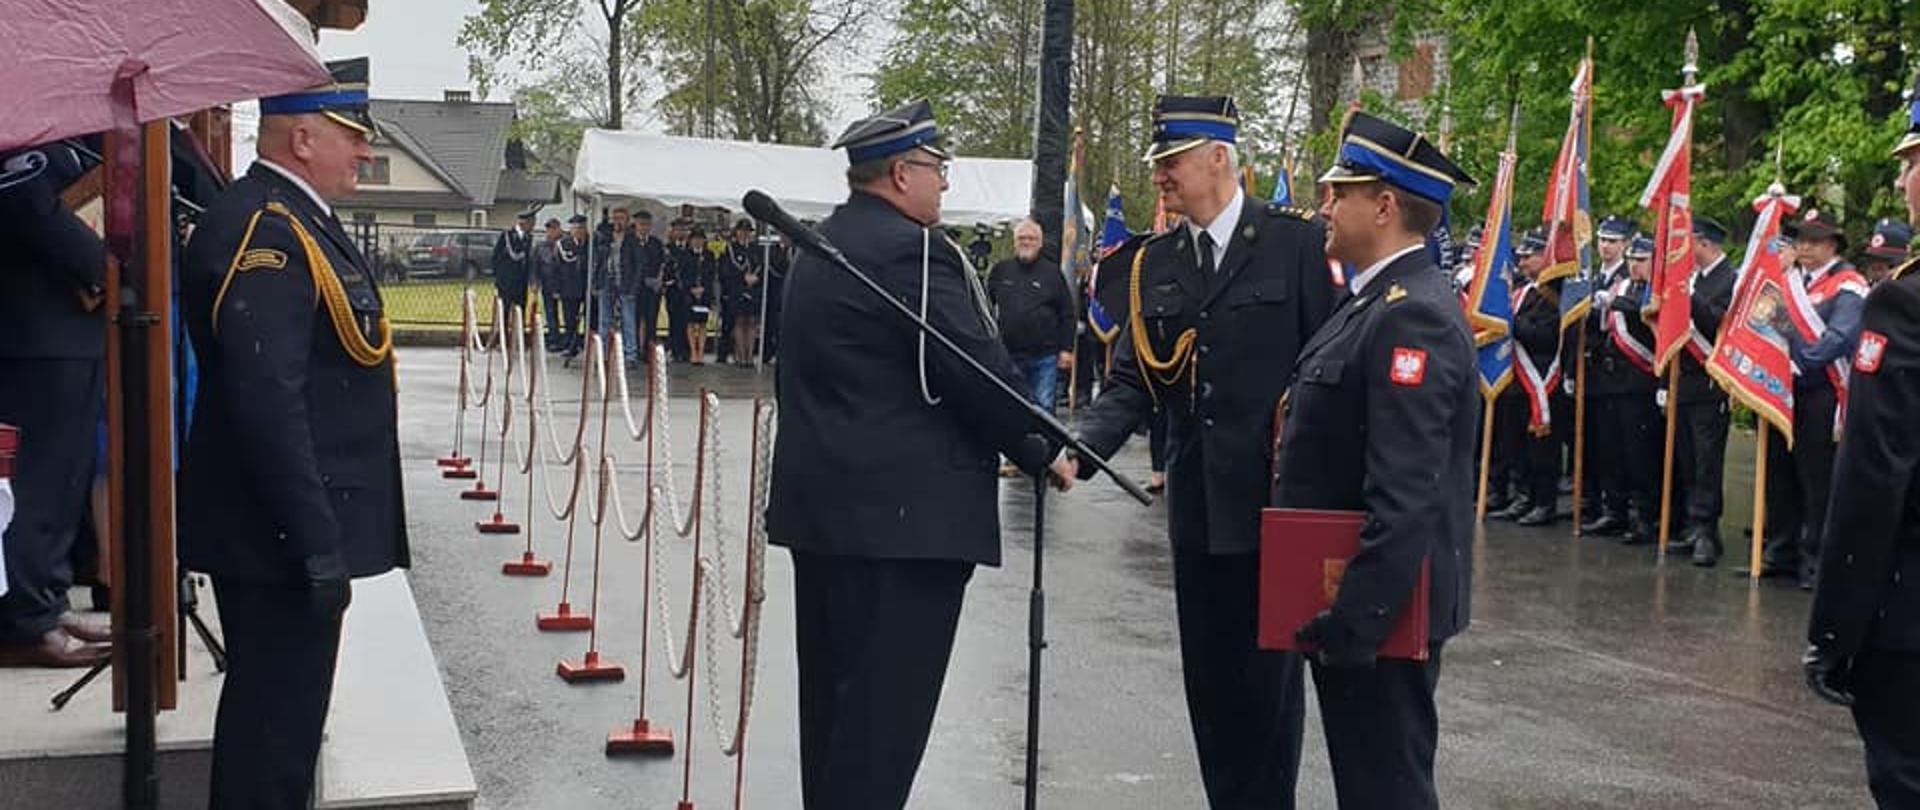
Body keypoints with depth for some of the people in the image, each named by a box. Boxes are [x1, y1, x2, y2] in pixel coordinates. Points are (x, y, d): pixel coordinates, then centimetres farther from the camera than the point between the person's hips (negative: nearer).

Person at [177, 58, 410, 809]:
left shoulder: (294, 223, 14)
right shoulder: (264, 234, -18)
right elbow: (268, 404, -26)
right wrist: (318, 545, -24)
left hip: (288, 530, 10)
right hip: (282, 539, -10)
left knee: (280, 715, 20)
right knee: (275, 726, -1)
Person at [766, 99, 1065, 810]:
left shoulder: (819, 248, 16)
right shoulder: (912, 250, -14)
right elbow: (979, 371, -17)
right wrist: (1038, 452, -4)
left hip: (819, 504, 10)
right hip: (906, 512, -10)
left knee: (833, 695, 17)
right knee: (887, 707, -5)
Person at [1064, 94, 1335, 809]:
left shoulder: (1295, 242, -6)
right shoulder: (1155, 263, 8)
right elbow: (1132, 383, 4)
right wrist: (1079, 446, -14)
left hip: (1276, 507, -5)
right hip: (1196, 509, 5)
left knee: (1267, 683, 4)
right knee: (1207, 683, 13)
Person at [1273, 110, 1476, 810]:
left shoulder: (1414, 317, -20)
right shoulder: (1374, 300, 12)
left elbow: (1406, 500, -27)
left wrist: (1351, 622, -25)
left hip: (1380, 610, -10)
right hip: (1353, 600, 10)